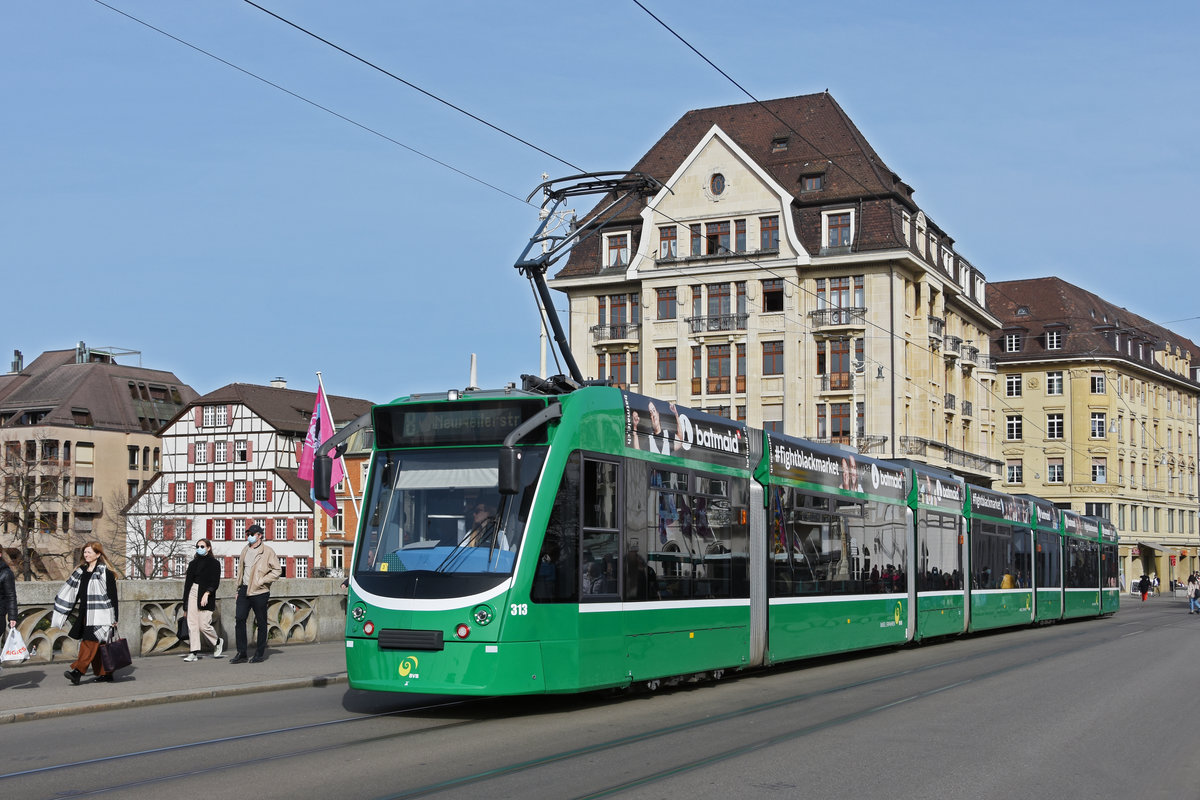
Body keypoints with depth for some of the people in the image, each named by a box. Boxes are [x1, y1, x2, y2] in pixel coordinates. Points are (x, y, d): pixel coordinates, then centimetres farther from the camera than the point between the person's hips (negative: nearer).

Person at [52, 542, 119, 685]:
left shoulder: (105, 572, -5)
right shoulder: (81, 571, 15)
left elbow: (112, 595, -6)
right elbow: (70, 591, 17)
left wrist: (114, 618, -8)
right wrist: (60, 614, 14)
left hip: (99, 614, -7)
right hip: (85, 614, 7)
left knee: (90, 642, -13)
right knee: (96, 646, 8)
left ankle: (77, 672, -20)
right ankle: (105, 673, 14)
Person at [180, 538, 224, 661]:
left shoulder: (214, 563, 0)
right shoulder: (193, 563, 15)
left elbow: (215, 582, -8)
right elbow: (188, 581, 15)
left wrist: (207, 593, -22)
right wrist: (185, 599, 11)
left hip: (205, 596, -5)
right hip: (192, 593, 5)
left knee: (203, 625, -9)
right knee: (192, 623, -2)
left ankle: (218, 642, 18)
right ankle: (194, 652, 0)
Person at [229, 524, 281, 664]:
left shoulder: (267, 552, -6)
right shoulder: (245, 550, 15)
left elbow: (277, 570, -9)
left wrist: (261, 581, -15)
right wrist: (239, 588, 18)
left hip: (259, 592, -6)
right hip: (244, 590, 6)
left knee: (261, 622, 3)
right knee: (239, 619, -2)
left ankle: (260, 653, 12)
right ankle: (241, 654, 3)